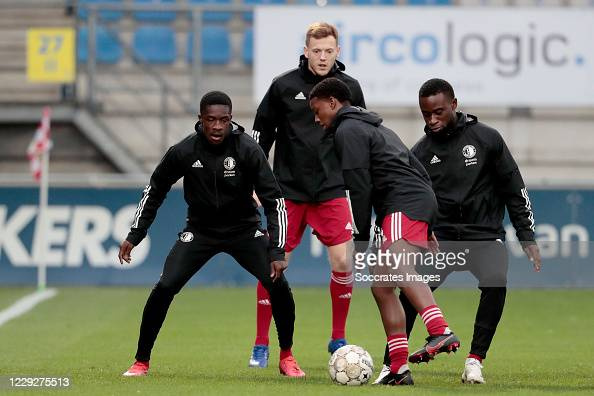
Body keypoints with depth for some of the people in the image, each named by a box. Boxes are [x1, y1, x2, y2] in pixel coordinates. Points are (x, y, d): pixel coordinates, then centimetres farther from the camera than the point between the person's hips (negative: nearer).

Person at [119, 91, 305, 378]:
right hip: (200, 230, 0)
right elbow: (154, 191, 1)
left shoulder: (248, 150, -20)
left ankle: (286, 358, 5)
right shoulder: (183, 152, -17)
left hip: (244, 230, 0)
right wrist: (134, 235, -1)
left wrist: (277, 251, -25)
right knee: (164, 287, -16)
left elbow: (275, 200, -17)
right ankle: (141, 362, 1)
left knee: (278, 285, -17)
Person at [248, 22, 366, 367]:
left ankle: (338, 339, 9)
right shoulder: (284, 86, -3)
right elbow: (262, 132, 4)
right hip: (288, 189, -1)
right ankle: (261, 345, 8)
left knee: (343, 262, -9)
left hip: (332, 190, 1)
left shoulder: (349, 88, 3)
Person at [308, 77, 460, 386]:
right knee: (381, 286, 9)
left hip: (405, 203, -10)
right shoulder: (372, 126, 33)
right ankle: (399, 369, 4)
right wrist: (427, 229, 27)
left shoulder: (347, 129, 2)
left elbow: (359, 186, -7)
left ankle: (441, 332, -53)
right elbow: (416, 167, 30)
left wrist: (361, 237, -4)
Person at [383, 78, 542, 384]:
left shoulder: (486, 139, 0)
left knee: (495, 281, -31)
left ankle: (475, 360, -19)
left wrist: (527, 237, 2)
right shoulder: (420, 153, 5)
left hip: (485, 234, -1)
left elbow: (514, 189, 6)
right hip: (440, 235, 1)